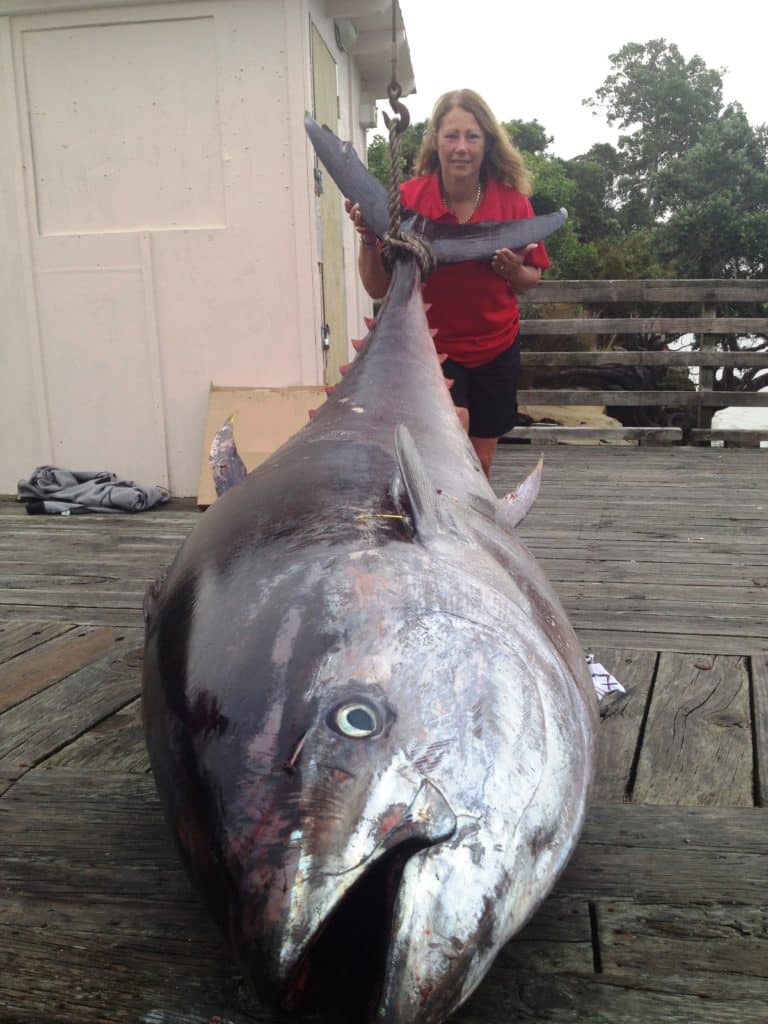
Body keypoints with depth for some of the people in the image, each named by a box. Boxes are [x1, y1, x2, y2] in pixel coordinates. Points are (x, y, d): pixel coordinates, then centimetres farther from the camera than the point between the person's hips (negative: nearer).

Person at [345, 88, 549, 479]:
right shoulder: (407, 200, -13)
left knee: (481, 461, 13)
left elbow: (532, 279, 5)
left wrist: (513, 271, -17)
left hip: (495, 348, 3)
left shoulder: (512, 201, -7)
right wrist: (368, 239, -27)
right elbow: (377, 288, -10)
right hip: (430, 346, -3)